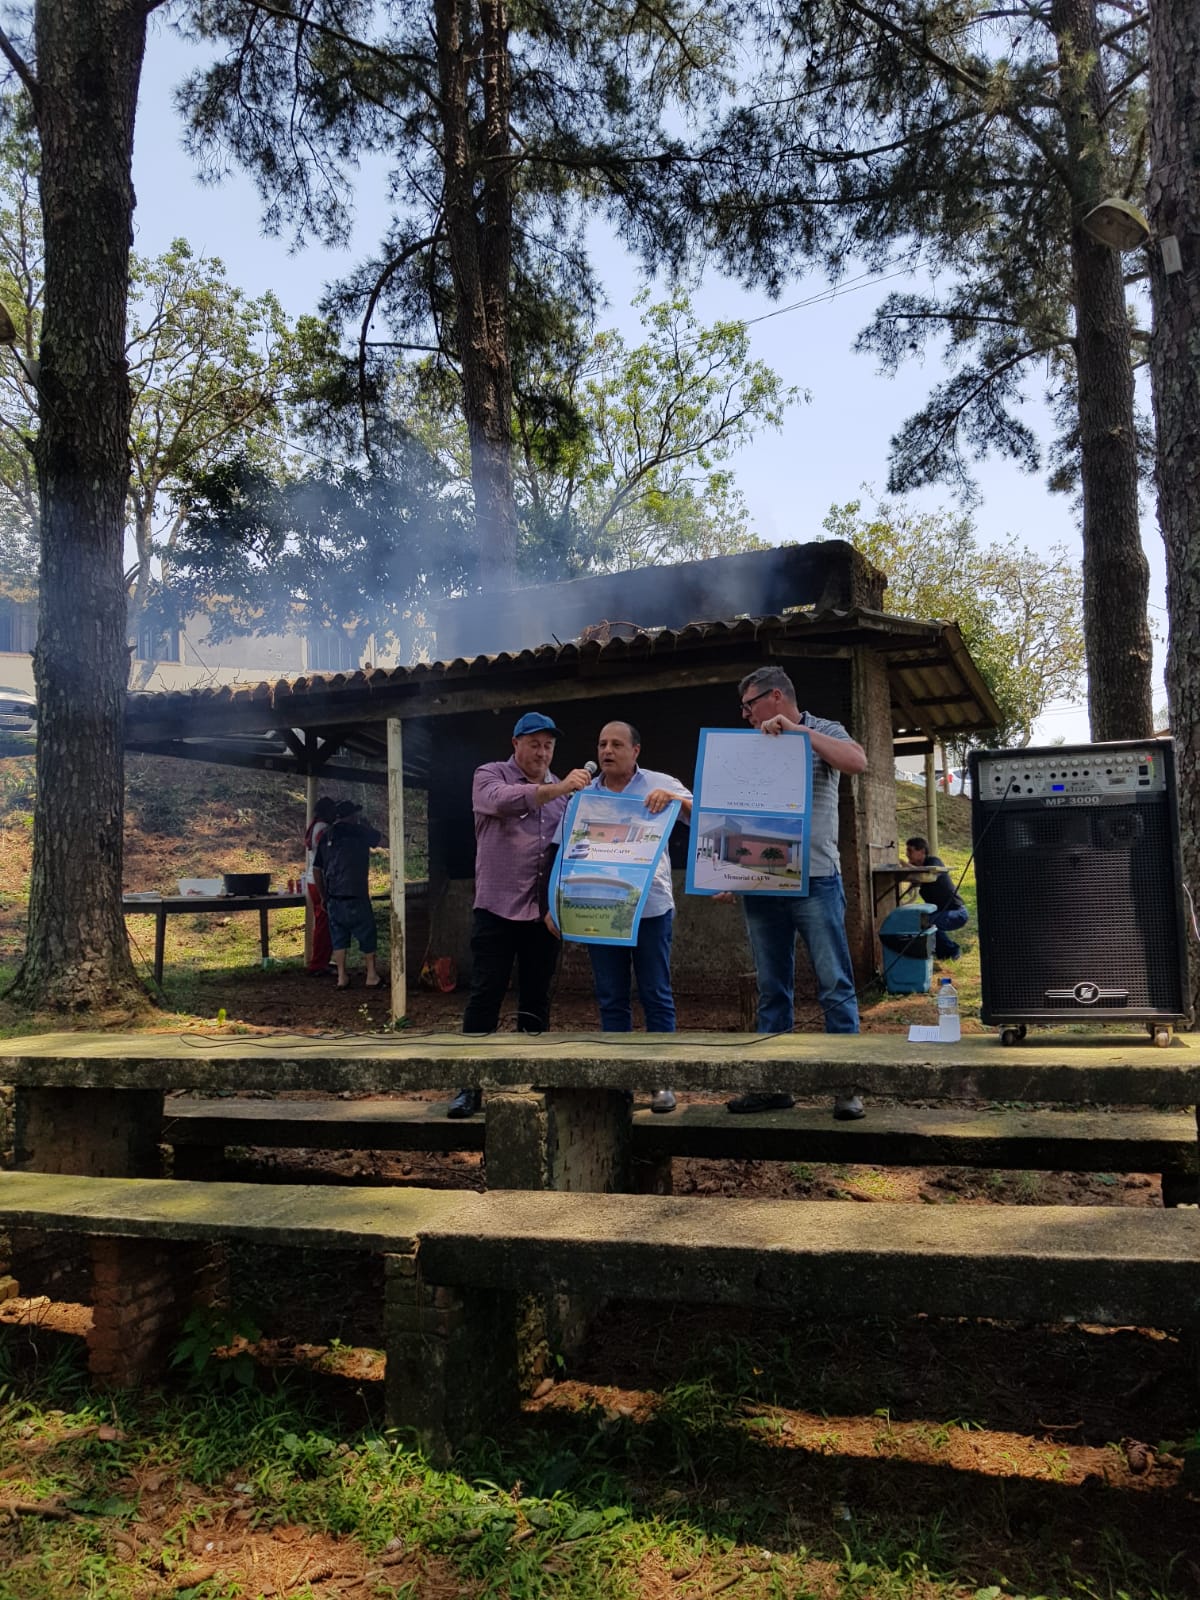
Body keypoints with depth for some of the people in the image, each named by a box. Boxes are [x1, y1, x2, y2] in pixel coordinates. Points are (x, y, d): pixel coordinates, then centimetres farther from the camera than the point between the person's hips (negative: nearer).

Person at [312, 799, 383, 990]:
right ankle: (371, 976, 9)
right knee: (367, 935, 6)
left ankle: (342, 977, 11)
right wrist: (368, 827, 26)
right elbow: (381, 840, 10)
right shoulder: (359, 832, -4)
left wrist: (323, 896, 20)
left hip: (333, 897, 5)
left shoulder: (325, 836, 11)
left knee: (338, 937, 11)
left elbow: (316, 869, 13)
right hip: (356, 896, -5)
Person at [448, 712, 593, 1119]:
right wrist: (557, 788, -32)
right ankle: (471, 1085, 3)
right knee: (485, 996, -3)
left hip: (543, 912, 4)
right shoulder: (490, 775, 2)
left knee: (536, 999, 7)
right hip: (497, 908, -4)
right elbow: (502, 800, -21)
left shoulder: (563, 790, 15)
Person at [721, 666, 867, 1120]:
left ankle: (846, 1085, 2)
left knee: (835, 984, -4)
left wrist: (796, 729, -19)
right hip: (761, 882, 5)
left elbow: (858, 762, -19)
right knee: (772, 989, 9)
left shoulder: (824, 733, 3)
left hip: (814, 879, -5)